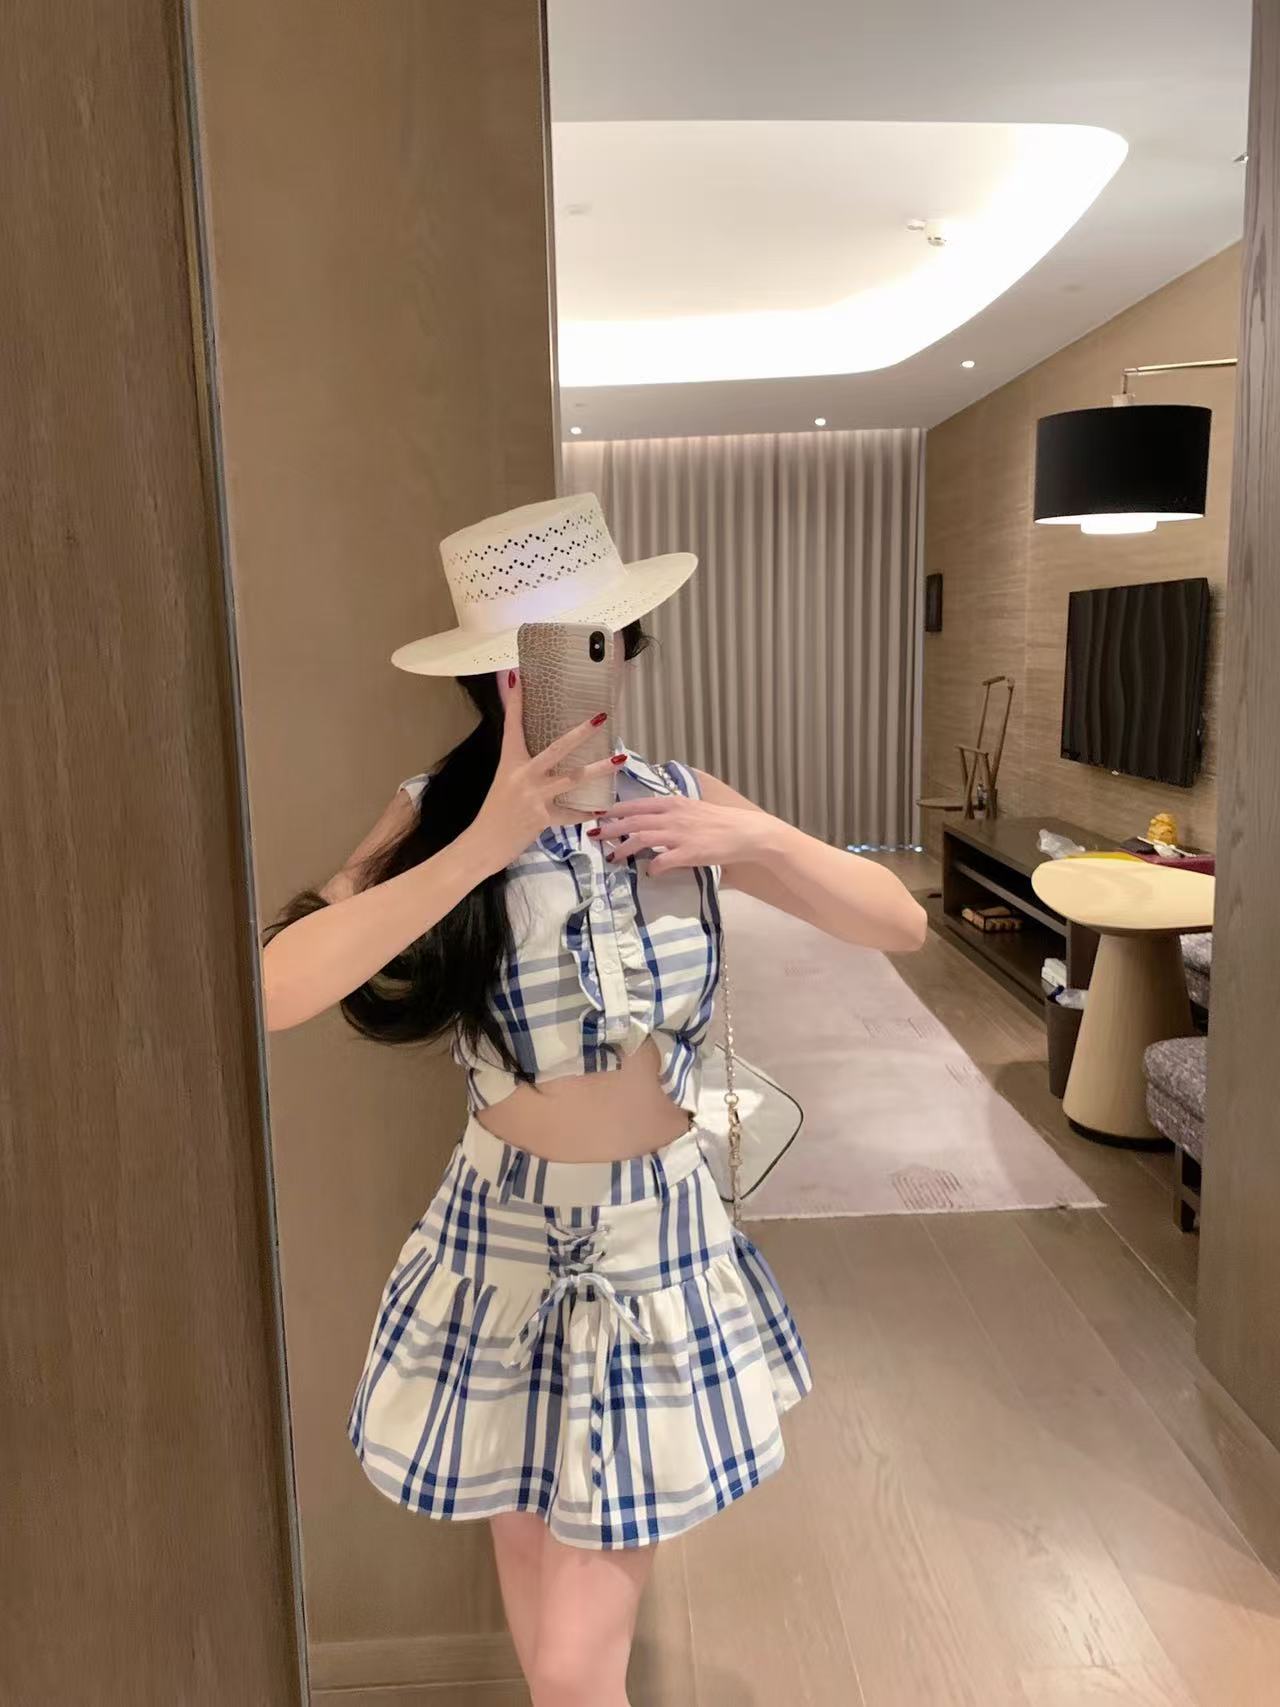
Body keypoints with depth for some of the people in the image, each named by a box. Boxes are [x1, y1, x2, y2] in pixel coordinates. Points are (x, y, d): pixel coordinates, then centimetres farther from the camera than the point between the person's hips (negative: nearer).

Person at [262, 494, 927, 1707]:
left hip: (661, 1234, 0)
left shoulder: (682, 803, -5)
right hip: (503, 1237, 0)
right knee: (528, 1539, 24)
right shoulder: (435, 817, -12)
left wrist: (758, 839, -18)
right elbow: (275, 992, -27)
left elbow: (901, 925, -2)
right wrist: (483, 848, -31)